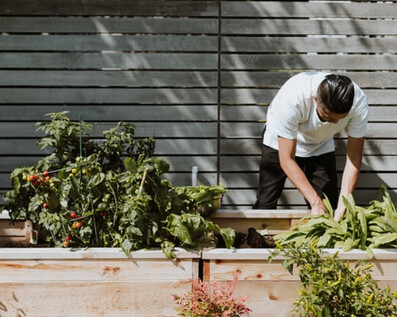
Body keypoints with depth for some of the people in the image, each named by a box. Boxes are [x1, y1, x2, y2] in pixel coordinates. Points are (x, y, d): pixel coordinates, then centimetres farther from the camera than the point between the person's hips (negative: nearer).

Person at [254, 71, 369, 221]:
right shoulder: (292, 98, -42)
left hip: (321, 146, 2)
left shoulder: (359, 103, -33)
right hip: (281, 143, -2)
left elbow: (354, 157, -24)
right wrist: (315, 202, -37)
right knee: (265, 205, -6)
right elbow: (287, 160, -33)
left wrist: (343, 205, -33)